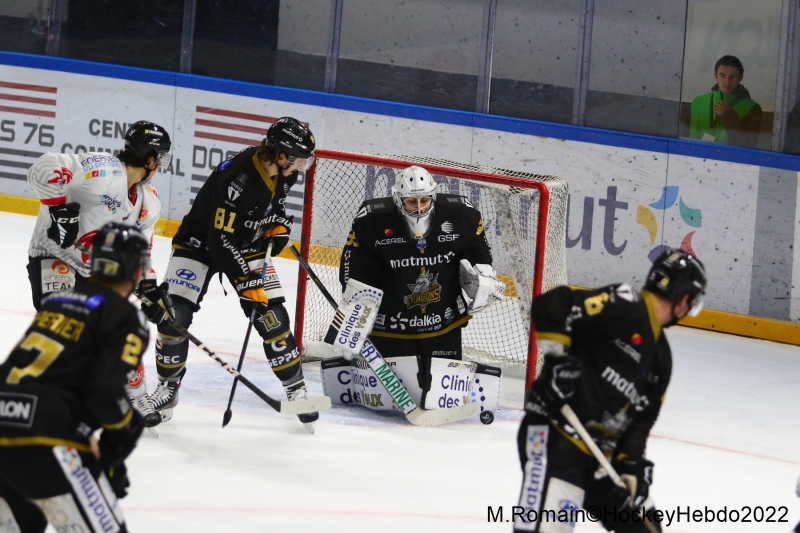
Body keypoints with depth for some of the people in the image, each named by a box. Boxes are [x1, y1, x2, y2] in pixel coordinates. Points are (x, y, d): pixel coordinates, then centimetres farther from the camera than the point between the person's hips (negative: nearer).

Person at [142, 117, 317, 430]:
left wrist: (278, 224, -4)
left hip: (247, 243, 6)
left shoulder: (282, 171, -12)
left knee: (272, 315, -6)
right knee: (173, 313, -15)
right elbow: (220, 240, -33)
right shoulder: (237, 178, -36)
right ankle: (168, 388, 5)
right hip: (200, 240, -6)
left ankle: (296, 389, 7)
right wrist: (246, 282, -32)